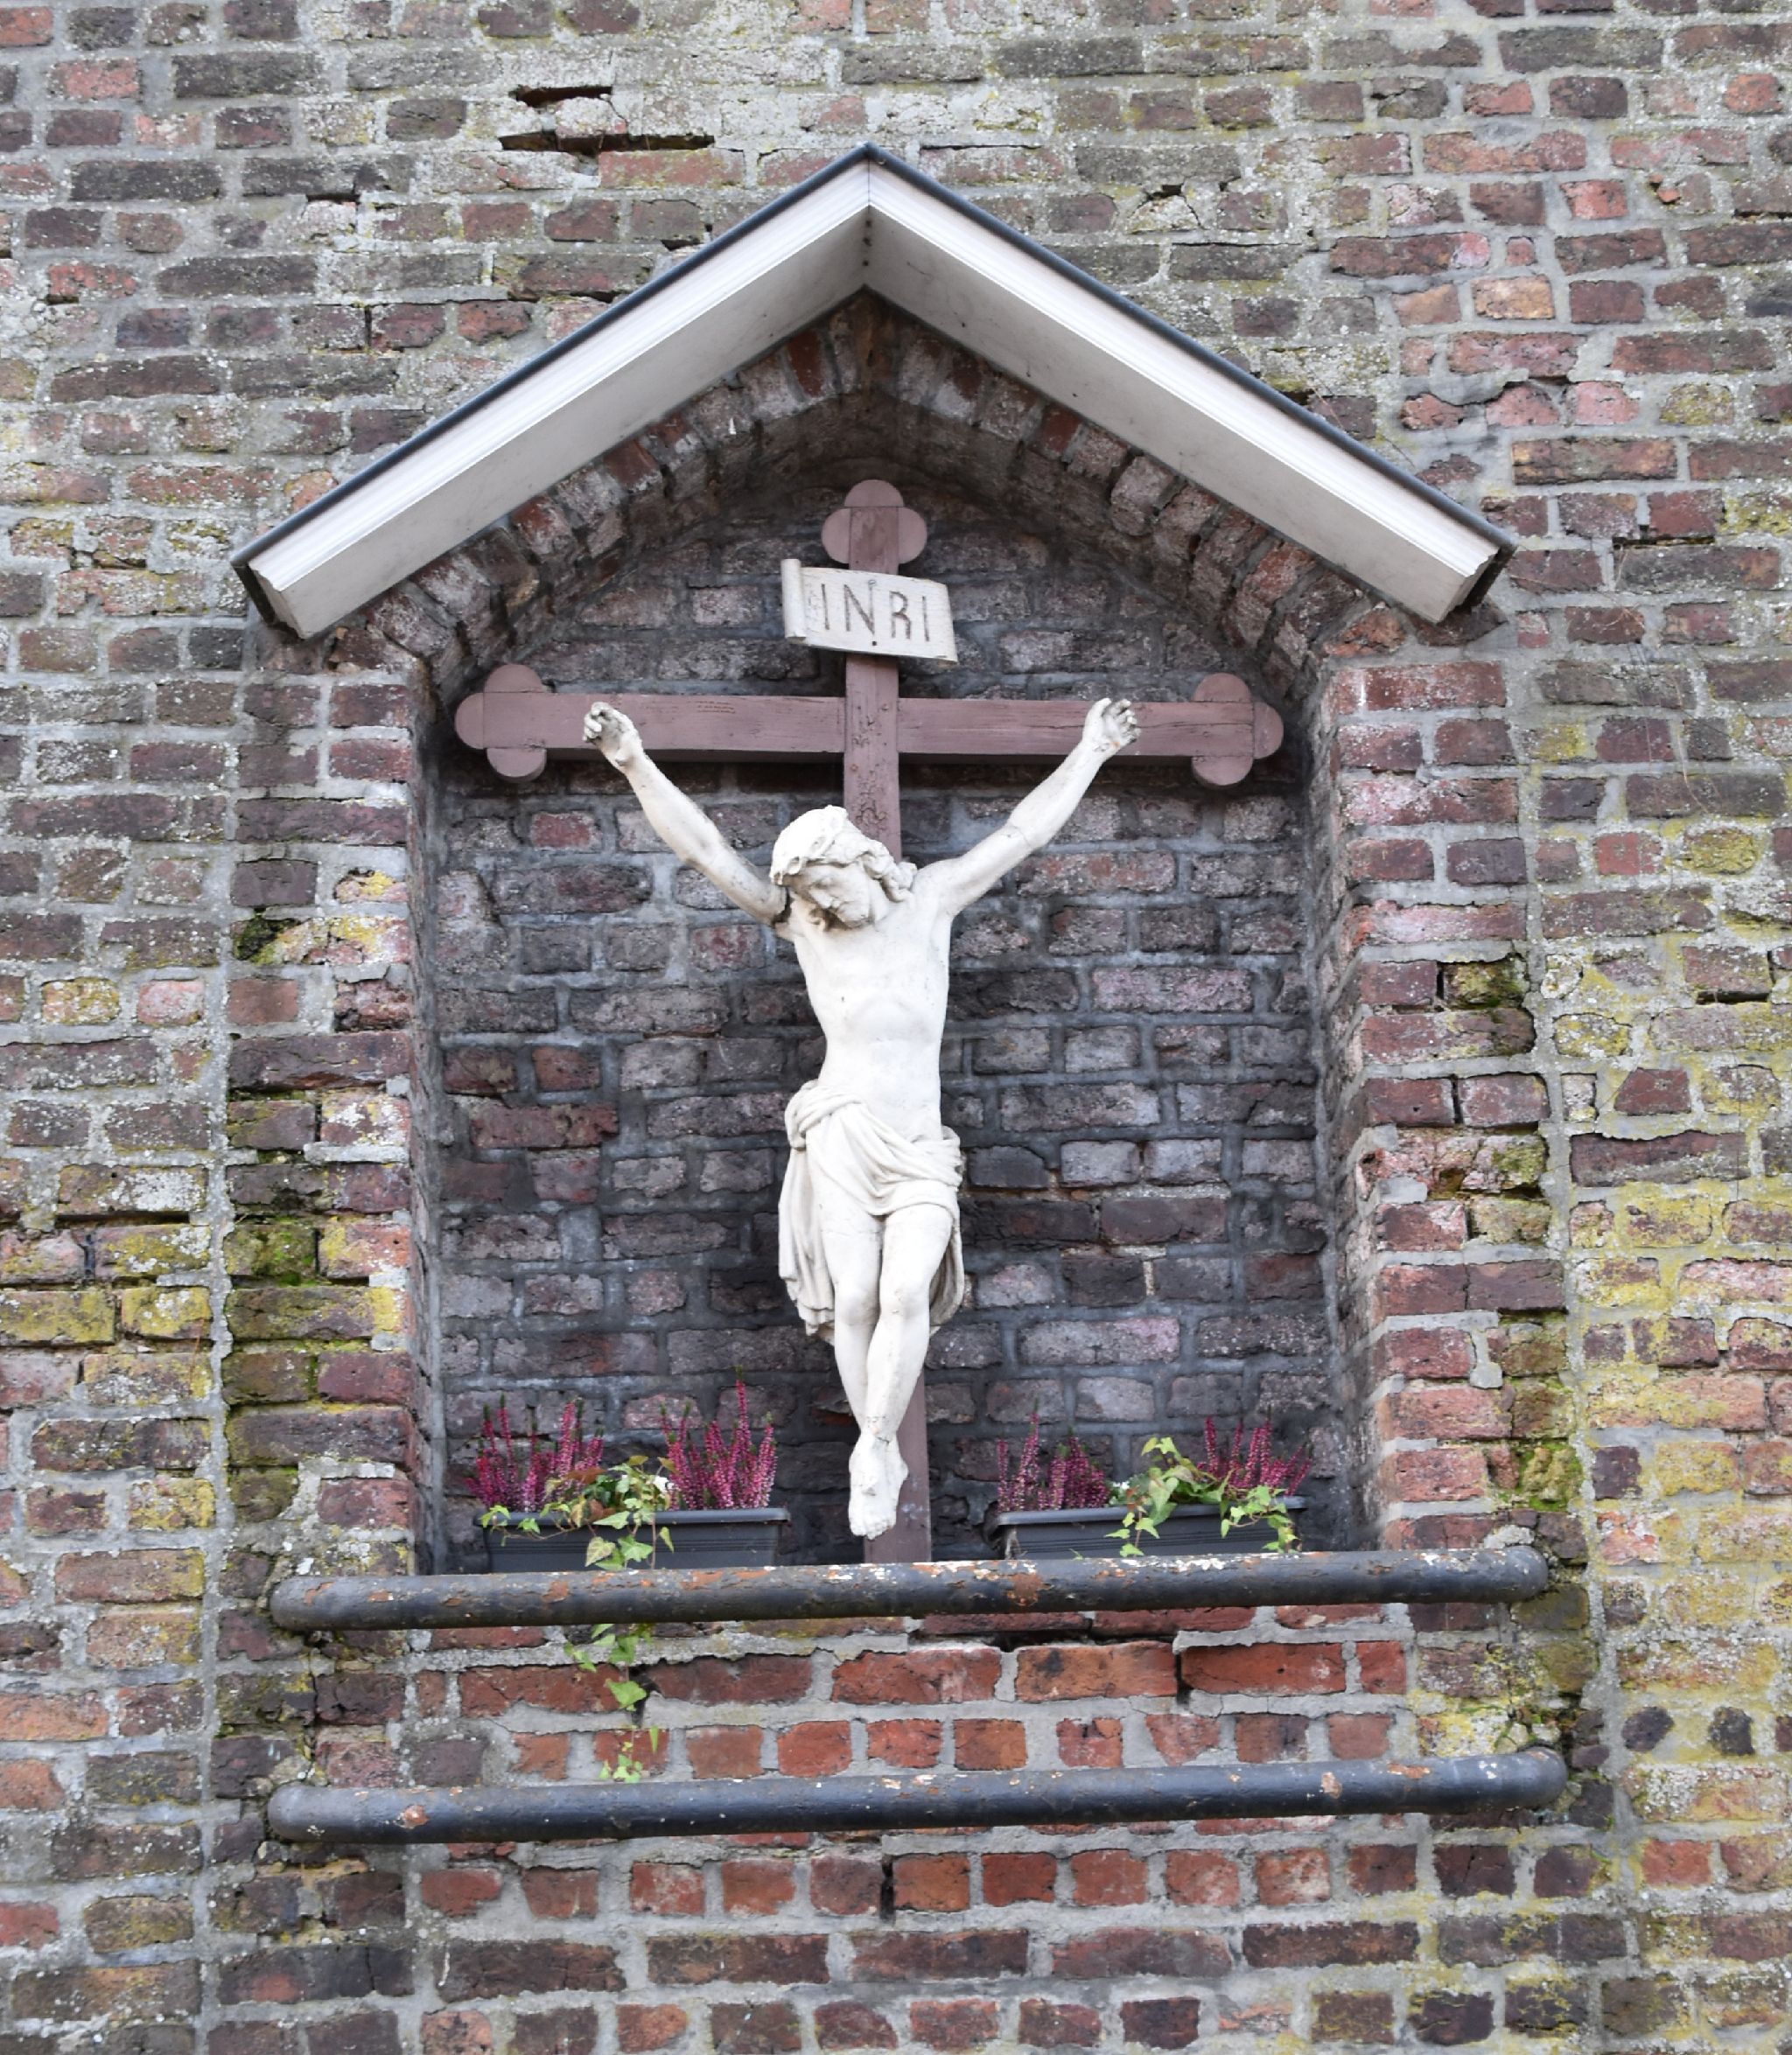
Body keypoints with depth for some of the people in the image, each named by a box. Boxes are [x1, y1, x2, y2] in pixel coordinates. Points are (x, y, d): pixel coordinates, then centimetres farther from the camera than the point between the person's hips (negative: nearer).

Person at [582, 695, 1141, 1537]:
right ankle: (882, 1461, 8)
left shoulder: (931, 898, 10)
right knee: (854, 1302, -7)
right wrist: (634, 763, -6)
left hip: (922, 1149, 1)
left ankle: (873, 1452, -11)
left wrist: (1090, 751, 15)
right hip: (841, 1134, -1)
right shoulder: (802, 923, 7)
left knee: (907, 1293, -18)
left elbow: (1020, 833, 15)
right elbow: (705, 849, 2)